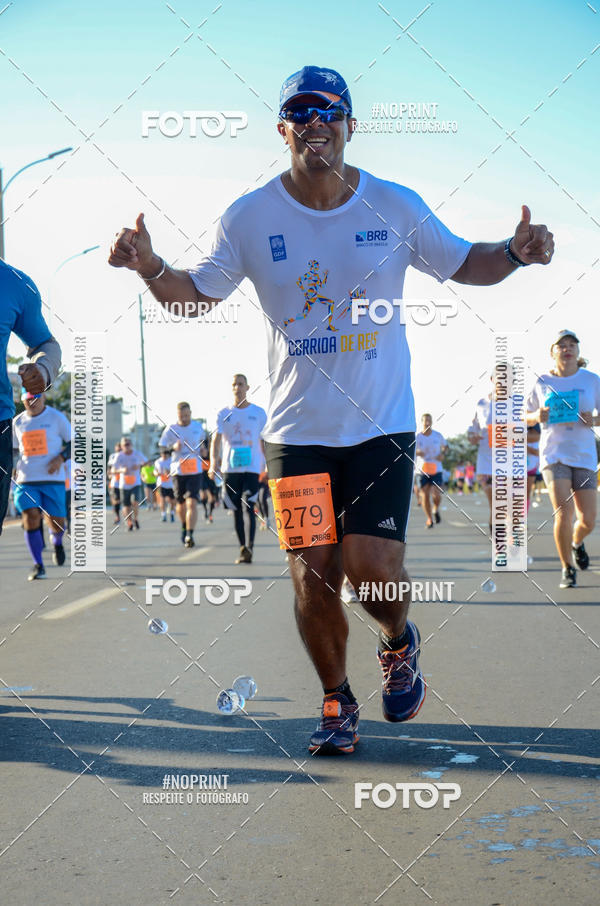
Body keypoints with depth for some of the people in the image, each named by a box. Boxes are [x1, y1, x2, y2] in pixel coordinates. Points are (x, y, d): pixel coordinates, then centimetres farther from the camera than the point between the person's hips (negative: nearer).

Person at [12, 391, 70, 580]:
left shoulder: (57, 417, 2)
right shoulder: (18, 422, 10)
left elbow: (73, 443, 4)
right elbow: (12, 450, 20)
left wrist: (61, 458, -14)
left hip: (53, 479, -2)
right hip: (26, 480, 2)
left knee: (56, 522, -1)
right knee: (31, 518, -13)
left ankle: (57, 542, 37)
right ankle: (38, 566, -3)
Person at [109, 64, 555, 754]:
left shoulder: (395, 207, -1)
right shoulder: (249, 218, -2)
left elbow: (463, 264, 10)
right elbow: (195, 296, 6)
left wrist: (513, 253, -11)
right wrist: (151, 269, -15)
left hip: (382, 425, 0)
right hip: (296, 430, 1)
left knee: (373, 567, -11)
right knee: (313, 576, -1)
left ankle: (398, 644, 26)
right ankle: (336, 700, 24)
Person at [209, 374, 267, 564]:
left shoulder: (259, 413, 6)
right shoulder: (224, 414, 6)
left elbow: (263, 442, 12)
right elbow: (216, 439, -4)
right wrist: (214, 462, -20)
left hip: (252, 468, -2)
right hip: (230, 468, 2)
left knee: (248, 507, -16)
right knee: (236, 511, 7)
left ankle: (249, 548, -24)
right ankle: (243, 549, 16)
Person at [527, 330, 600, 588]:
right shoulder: (542, 382, 2)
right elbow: (527, 417, 12)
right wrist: (538, 416, -11)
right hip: (554, 454, -2)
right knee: (563, 513, -17)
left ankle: (577, 543, 40)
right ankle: (567, 568, 4)